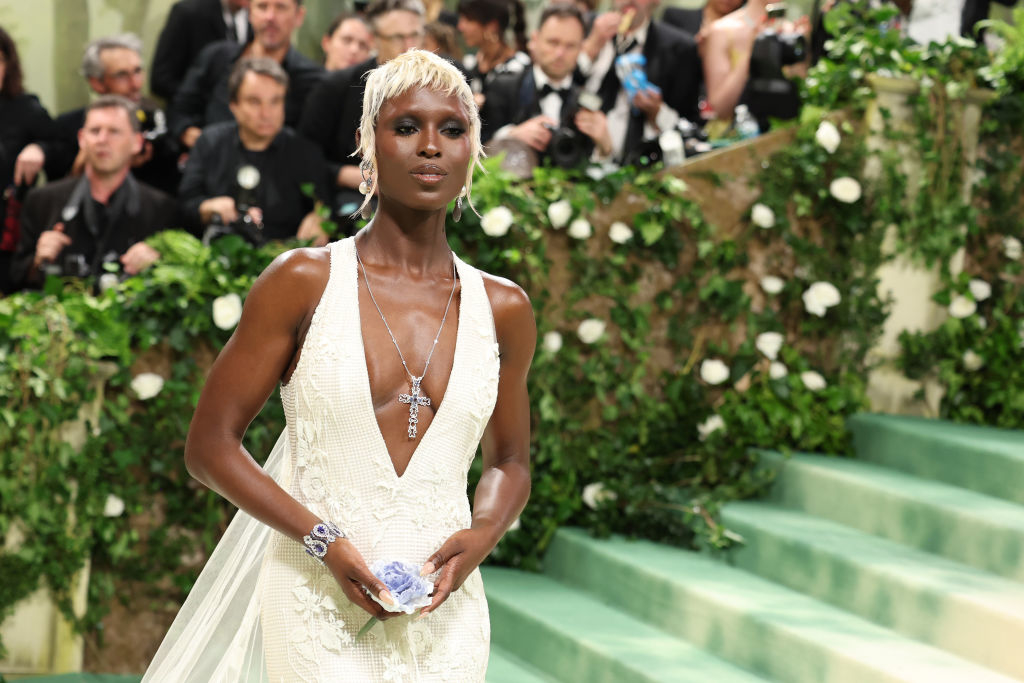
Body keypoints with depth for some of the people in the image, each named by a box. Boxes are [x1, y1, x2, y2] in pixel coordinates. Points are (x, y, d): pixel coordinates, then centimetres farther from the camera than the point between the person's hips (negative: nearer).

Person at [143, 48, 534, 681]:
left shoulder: (502, 309, 5)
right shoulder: (304, 282, -4)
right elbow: (210, 444, -3)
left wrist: (479, 537, -4)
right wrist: (324, 541, -14)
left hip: (445, 617, 3)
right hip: (320, 604, -3)